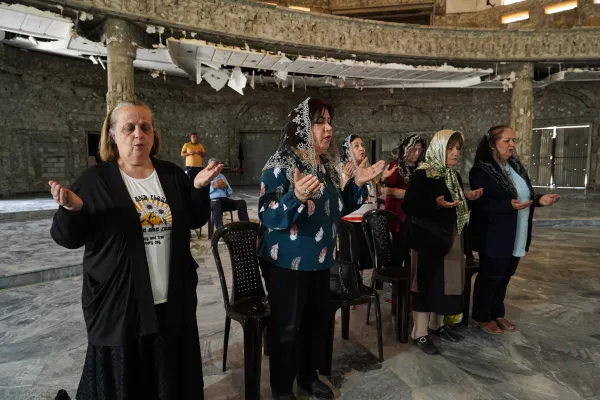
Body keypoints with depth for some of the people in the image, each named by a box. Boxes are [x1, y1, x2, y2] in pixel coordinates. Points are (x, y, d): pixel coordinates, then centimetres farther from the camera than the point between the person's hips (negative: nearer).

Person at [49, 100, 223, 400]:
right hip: (118, 301, -3)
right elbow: (68, 238, -5)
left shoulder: (172, 174, 4)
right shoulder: (95, 179, -5)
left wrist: (199, 188, -9)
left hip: (174, 300, 3)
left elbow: (196, 221, 6)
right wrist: (72, 209, -25)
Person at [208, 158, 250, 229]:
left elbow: (230, 193, 24)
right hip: (212, 200, -4)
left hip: (225, 200, 5)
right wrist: (213, 186, -11)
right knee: (217, 204, -41)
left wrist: (226, 186, 4)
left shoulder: (222, 176, 29)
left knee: (241, 202, -23)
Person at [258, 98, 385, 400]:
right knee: (287, 327, 6)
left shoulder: (328, 165, 5)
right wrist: (296, 197, -41)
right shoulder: (280, 166, -17)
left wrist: (357, 184, 0)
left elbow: (338, 208, 14)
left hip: (320, 260, 7)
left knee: (318, 320, 19)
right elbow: (267, 216, -25)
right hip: (287, 262, -7)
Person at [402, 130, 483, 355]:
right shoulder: (421, 175, -16)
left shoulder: (453, 175, 10)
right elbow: (408, 206, -21)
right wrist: (436, 204, -32)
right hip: (427, 239, -8)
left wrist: (467, 197, 4)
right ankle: (420, 333, 12)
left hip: (449, 237, 8)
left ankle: (437, 324, 32)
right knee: (426, 283, -1)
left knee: (445, 281, 14)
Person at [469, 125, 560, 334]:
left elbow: (526, 195, 15)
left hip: (516, 236, 7)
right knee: (490, 276, 6)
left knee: (504, 276, 17)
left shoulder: (515, 166, 9)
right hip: (494, 237, -7)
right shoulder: (481, 170, -15)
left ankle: (497, 313, 35)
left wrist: (539, 199, -4)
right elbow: (481, 204, -21)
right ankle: (482, 316, 24)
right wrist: (510, 205, -31)